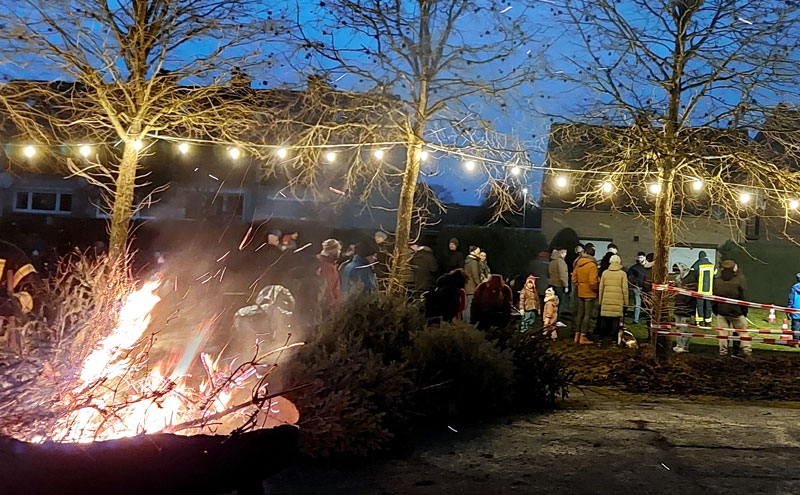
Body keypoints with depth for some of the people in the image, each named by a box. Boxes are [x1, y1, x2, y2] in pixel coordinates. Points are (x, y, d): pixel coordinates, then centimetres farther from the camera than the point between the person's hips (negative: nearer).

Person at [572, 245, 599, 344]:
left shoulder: (578, 264, 3)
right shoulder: (592, 265, -16)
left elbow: (574, 278, 7)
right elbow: (593, 281, -21)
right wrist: (596, 288, -4)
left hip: (580, 292, 6)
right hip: (589, 293, -6)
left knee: (580, 314, 15)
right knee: (587, 315, 0)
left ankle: (577, 335, 20)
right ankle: (583, 337, 1)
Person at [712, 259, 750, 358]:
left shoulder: (716, 282, -4)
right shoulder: (739, 281, -12)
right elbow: (743, 297, -7)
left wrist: (715, 311, 14)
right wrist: (744, 312, 5)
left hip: (721, 312, 2)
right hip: (737, 312, -2)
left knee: (722, 332, 8)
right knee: (742, 332, 9)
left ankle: (723, 350, 10)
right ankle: (746, 350, 9)